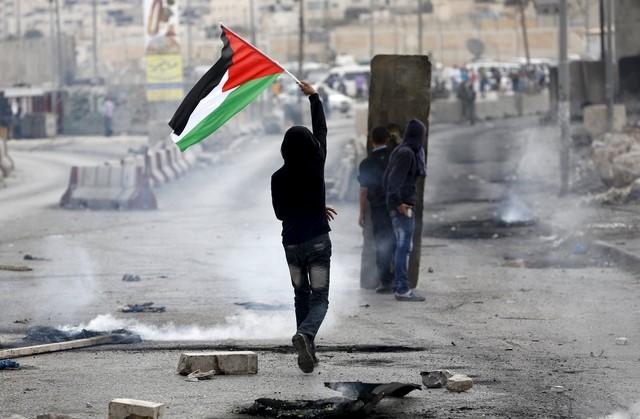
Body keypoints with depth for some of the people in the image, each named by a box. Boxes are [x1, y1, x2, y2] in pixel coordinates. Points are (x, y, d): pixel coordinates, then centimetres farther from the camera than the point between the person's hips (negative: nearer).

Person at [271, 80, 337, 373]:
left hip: (292, 243, 2)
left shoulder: (279, 178, -7)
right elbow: (321, 130, 5)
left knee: (301, 296, 18)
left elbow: (280, 213, 6)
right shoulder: (316, 167, -9)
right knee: (319, 299, 0)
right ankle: (305, 334, -30)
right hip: (318, 241, -2)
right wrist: (313, 97, 16)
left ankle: (308, 350, 16)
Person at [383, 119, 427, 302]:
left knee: (402, 246, 15)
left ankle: (399, 285, 21)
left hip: (397, 205, 10)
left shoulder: (400, 151, 14)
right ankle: (403, 290, -9)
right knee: (404, 247, -8)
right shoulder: (406, 153, -14)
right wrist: (398, 202, -20)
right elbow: (394, 179, -21)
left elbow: (387, 177, 17)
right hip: (404, 205, -10)